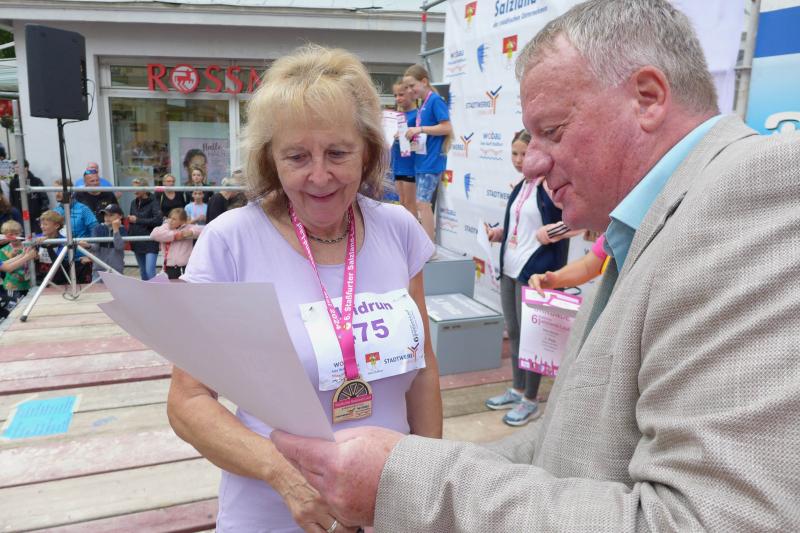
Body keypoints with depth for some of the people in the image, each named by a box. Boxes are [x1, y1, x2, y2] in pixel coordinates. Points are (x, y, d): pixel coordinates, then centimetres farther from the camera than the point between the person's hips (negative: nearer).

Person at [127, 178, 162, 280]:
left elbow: (158, 220, -21)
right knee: (143, 272, 15)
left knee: (150, 272, -14)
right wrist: (130, 234, 2)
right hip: (137, 243, 7)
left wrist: (137, 220, -16)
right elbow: (131, 222, 18)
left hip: (151, 243, -7)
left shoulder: (152, 203, -8)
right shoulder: (134, 203, 12)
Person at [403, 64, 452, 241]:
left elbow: (447, 128, -17)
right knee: (424, 203, 12)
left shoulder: (435, 100, -10)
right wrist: (414, 135, 4)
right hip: (421, 160, 9)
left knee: (422, 203, -8)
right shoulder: (423, 104, 15)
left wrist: (420, 129, -17)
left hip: (431, 160, -9)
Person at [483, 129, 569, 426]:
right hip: (509, 270, 8)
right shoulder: (520, 187, 12)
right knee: (513, 331, 16)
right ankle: (517, 390, 32)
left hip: (534, 272, -8)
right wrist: (499, 234, 6)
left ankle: (530, 401, 18)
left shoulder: (550, 187, -12)